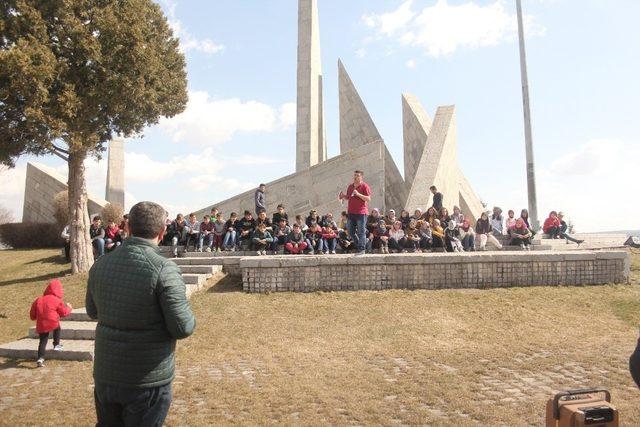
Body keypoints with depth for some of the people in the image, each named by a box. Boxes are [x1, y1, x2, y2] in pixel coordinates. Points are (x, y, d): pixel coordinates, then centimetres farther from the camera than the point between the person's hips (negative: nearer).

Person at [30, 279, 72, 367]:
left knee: (43, 341, 9)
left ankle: (40, 358, -2)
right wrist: (69, 307, 26)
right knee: (57, 329, 29)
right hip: (53, 323, -3)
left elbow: (32, 315, 14)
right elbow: (64, 312, 7)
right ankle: (56, 345, 29)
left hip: (41, 326, 3)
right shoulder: (57, 300, -2)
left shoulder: (38, 300, 11)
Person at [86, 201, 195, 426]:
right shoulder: (164, 269, -22)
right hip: (148, 382, -5)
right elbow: (182, 328, -21)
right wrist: (189, 319, 0)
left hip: (105, 376, 5)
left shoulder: (100, 265, -3)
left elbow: (93, 311, 13)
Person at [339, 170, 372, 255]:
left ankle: (361, 250, -2)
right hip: (351, 212, 7)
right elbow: (348, 197, 26)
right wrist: (343, 196, 4)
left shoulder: (365, 186, -4)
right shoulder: (350, 186, 16)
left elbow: (368, 199, -12)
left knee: (361, 232, -6)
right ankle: (360, 244, 26)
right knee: (351, 232, 9)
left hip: (361, 213, -7)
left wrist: (358, 194, -21)